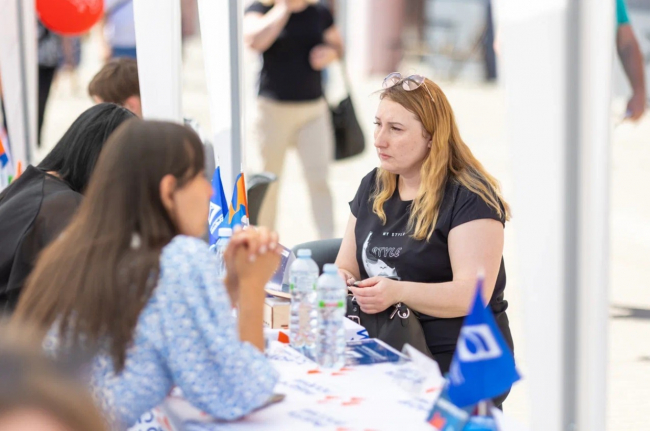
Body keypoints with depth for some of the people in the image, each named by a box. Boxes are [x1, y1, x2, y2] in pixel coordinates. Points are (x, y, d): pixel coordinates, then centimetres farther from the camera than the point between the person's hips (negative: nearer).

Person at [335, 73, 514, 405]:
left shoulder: (470, 196, -7)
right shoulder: (373, 187, 15)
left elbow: (473, 293, -16)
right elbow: (347, 267, 20)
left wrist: (399, 292, -31)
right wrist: (339, 280, -5)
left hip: (457, 366, -5)